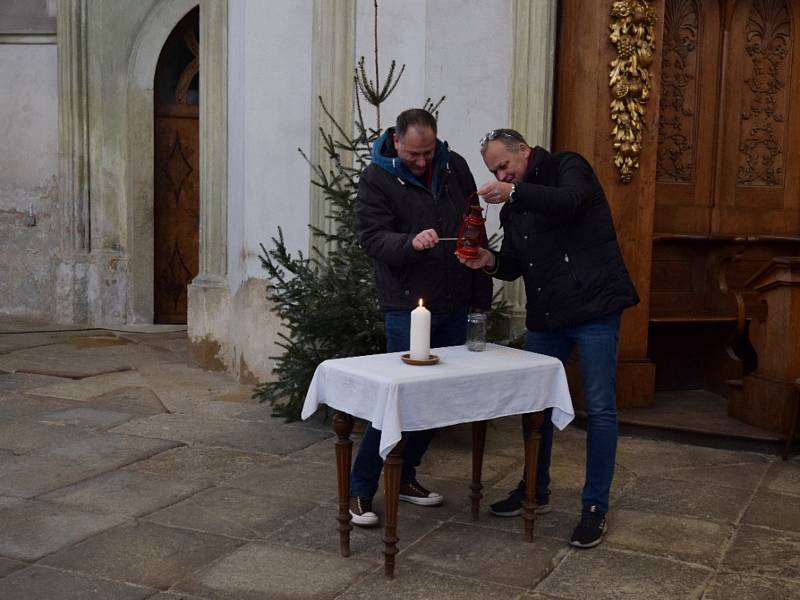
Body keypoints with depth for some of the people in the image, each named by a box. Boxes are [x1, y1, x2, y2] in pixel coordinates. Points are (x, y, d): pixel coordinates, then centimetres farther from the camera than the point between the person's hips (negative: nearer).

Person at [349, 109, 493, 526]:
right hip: (407, 307, -6)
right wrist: (411, 243, -35)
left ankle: (404, 476, 27)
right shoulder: (376, 179, -6)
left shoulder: (454, 167, 8)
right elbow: (371, 237, -15)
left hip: (454, 306, 6)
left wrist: (481, 293, 13)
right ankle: (360, 490, 6)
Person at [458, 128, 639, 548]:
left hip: (594, 309, -7)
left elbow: (570, 202, -26)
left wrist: (516, 193, -33)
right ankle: (535, 491, 30)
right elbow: (514, 265, 15)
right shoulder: (512, 207, 15)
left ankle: (595, 508, 8)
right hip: (546, 317, 7)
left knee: (599, 410, -2)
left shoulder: (568, 167, -3)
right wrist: (491, 261, -6)